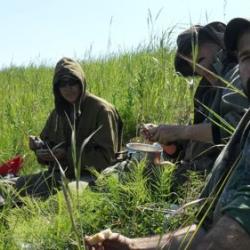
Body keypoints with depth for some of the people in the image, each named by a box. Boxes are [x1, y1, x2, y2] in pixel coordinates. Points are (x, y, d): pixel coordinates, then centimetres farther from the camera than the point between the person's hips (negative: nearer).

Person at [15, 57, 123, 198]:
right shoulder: (59, 111, 9)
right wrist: (39, 145, -9)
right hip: (62, 172, 7)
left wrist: (67, 154, -20)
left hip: (91, 174, -6)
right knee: (22, 184, -13)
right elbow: (49, 142, 16)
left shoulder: (101, 110, -11)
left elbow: (106, 156, -14)